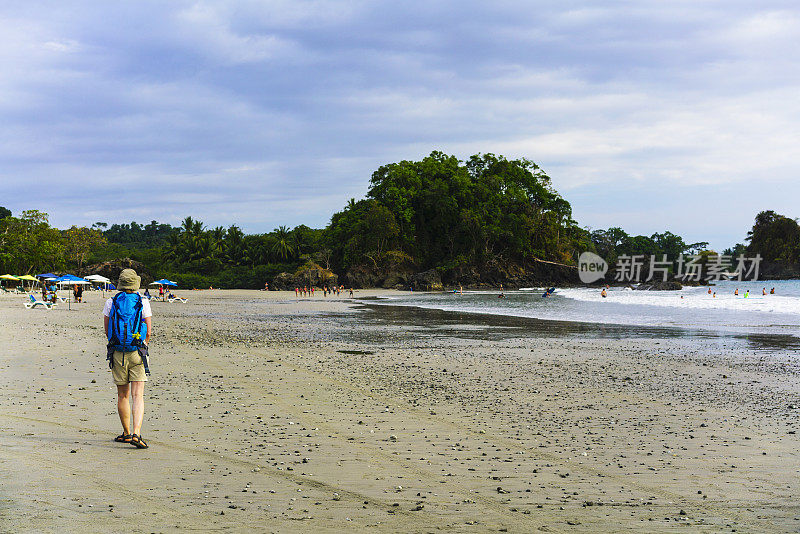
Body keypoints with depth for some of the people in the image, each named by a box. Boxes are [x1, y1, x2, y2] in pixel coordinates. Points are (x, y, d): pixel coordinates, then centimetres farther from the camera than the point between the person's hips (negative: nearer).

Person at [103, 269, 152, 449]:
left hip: (117, 353, 2)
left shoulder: (111, 303, 1)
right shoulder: (143, 303, -3)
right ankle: (136, 433, -19)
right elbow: (148, 332, -1)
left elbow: (107, 330, 5)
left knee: (123, 395, 14)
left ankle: (127, 433, 23)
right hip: (137, 353, -2)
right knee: (138, 396, -4)